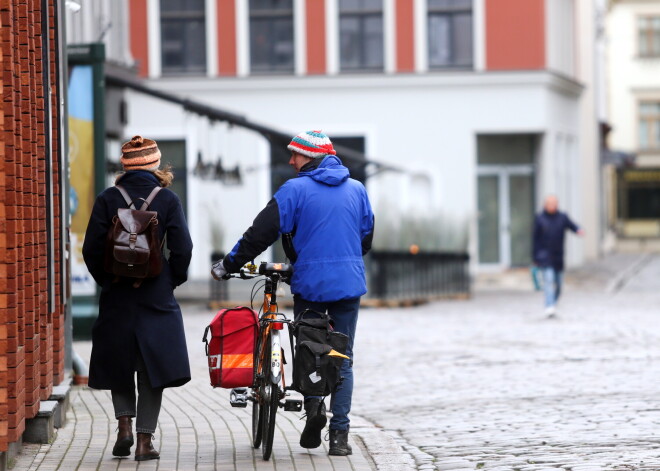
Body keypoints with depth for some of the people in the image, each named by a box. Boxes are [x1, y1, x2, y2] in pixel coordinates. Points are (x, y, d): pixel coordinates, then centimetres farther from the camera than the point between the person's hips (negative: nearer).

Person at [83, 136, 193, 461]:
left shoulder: (107, 200, -3)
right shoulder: (167, 200, -5)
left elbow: (92, 249, -5)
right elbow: (182, 249, -7)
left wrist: (106, 281, 9)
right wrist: (171, 281, 8)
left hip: (117, 297, 1)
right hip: (156, 297, -1)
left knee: (118, 363, 17)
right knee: (151, 367, 5)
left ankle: (124, 423, 3)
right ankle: (145, 441, 3)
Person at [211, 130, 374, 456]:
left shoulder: (295, 189, -6)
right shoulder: (356, 189, 8)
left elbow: (261, 233, -7)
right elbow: (367, 236, 19)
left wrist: (228, 265, 3)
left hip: (310, 283, -3)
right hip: (349, 284, 3)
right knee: (343, 358, 7)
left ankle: (314, 405, -8)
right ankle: (339, 434, 1)